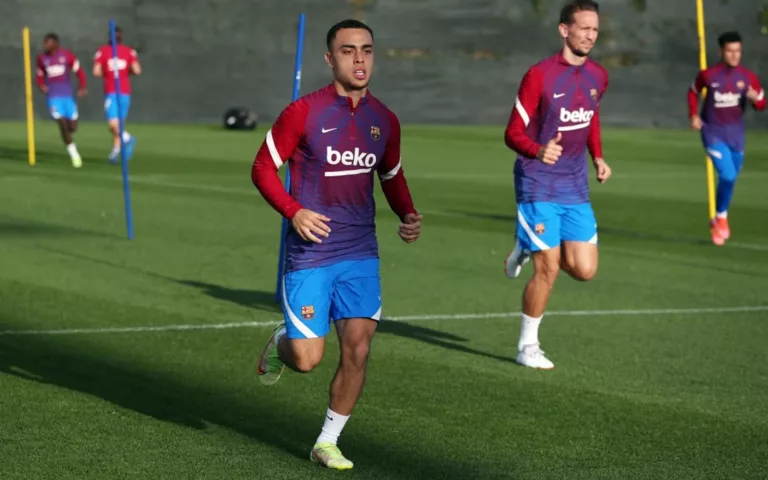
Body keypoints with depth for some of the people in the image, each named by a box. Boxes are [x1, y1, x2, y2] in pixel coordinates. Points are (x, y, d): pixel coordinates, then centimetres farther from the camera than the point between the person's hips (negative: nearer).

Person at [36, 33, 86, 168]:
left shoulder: (67, 55, -2)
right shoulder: (42, 58, 4)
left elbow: (79, 72, 3)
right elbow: (40, 76, 18)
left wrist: (82, 87, -12)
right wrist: (41, 86, -4)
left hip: (67, 95, 0)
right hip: (53, 97, 0)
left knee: (72, 127, 0)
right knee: (62, 124, -15)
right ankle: (74, 154, -3)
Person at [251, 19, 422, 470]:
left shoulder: (384, 120, 5)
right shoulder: (303, 112, -9)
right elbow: (263, 167, -3)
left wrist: (408, 215, 1)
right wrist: (293, 211, -19)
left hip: (360, 254, 4)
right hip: (310, 254, -4)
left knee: (357, 349, -6)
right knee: (307, 359, -5)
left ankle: (328, 443, 10)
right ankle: (280, 343, 33)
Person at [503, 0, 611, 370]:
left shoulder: (597, 77, 4)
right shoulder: (539, 75, -14)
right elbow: (513, 133, -12)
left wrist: (598, 158, 9)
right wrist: (538, 151, -33)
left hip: (575, 189, 6)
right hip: (539, 187, -6)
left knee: (585, 270, -1)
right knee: (547, 271, -5)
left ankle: (529, 249, 28)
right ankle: (527, 346, 13)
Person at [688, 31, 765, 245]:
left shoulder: (748, 77, -4)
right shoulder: (708, 75, -10)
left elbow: (761, 105, 3)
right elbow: (693, 92, 10)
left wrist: (755, 98, -20)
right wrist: (694, 116, -3)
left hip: (735, 134, 4)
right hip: (713, 133, -4)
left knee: (731, 178, 14)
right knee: (727, 175, -19)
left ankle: (718, 220, 37)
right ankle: (721, 219, 3)